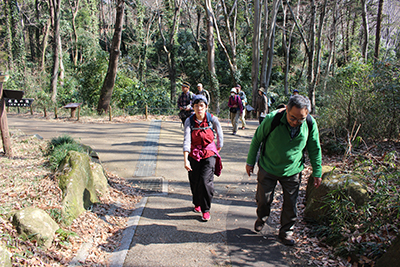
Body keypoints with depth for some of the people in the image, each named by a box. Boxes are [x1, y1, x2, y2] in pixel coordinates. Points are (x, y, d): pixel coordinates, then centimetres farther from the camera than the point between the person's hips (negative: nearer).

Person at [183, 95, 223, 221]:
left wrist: (217, 151, 11)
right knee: (194, 182, 6)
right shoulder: (189, 121, -8)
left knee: (206, 181, -11)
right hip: (194, 155, 1)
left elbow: (220, 136, 5)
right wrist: (185, 160, -23)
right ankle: (197, 204, 34)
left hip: (209, 154, -1)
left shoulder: (213, 119, -8)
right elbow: (187, 140, -16)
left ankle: (206, 210, 6)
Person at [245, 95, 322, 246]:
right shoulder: (272, 119, -23)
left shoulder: (311, 124, -15)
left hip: (292, 171, 2)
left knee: (290, 204, 8)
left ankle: (286, 232, 30)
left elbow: (315, 149, 1)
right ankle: (261, 219, 41)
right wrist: (250, 162, 0)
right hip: (268, 168, -1)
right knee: (263, 200, 9)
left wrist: (317, 172, 5)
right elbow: (256, 140, -8)